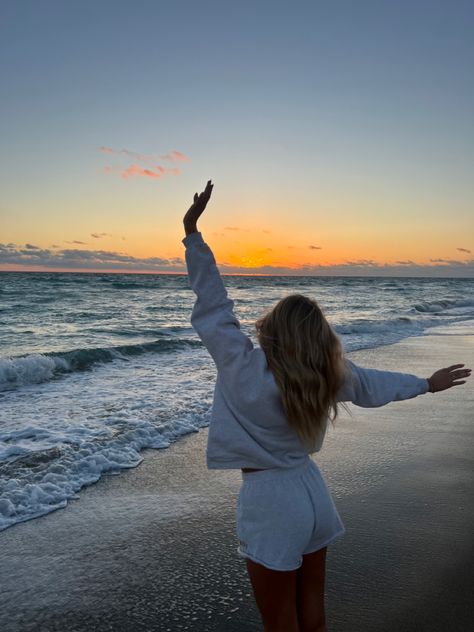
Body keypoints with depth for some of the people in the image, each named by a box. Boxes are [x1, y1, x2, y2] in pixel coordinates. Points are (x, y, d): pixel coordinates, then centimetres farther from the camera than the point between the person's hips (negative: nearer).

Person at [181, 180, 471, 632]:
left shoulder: (245, 370, -21)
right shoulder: (329, 374, -5)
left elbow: (211, 305, -19)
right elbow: (375, 384, 10)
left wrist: (191, 233, -16)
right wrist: (426, 383, 28)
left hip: (269, 501, -6)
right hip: (310, 490, 6)